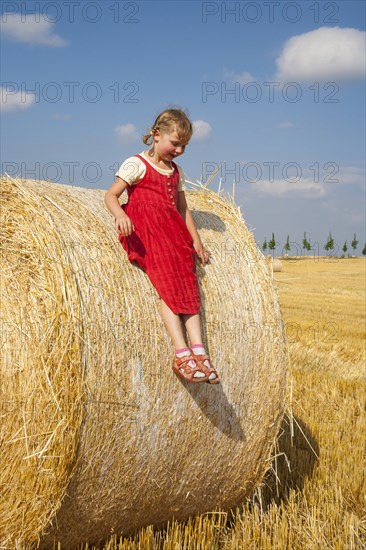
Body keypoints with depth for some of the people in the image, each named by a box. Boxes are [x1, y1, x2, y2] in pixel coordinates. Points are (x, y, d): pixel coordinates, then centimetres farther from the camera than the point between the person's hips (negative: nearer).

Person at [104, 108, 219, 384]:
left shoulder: (177, 172, 20)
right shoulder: (137, 164, 0)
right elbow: (111, 195, -6)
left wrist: (196, 240, 14)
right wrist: (120, 215, -28)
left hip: (173, 233, 7)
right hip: (144, 231, -6)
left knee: (188, 285, -11)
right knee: (168, 285, -22)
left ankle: (198, 349, -18)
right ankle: (181, 353, -26)